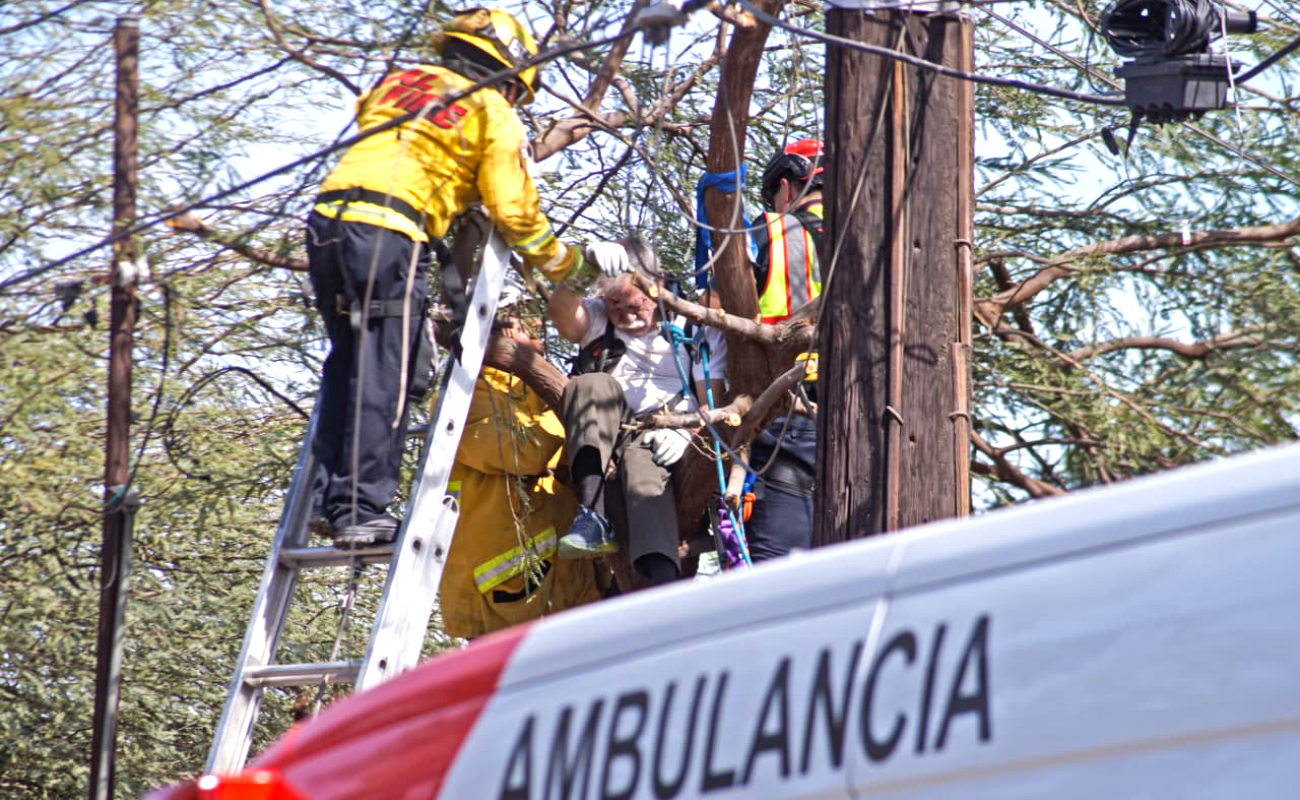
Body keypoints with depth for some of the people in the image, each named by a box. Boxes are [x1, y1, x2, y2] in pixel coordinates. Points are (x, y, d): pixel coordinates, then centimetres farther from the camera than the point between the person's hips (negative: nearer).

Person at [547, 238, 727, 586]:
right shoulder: (598, 318, 14)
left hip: (664, 440, -3)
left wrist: (685, 433, -16)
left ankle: (663, 579, -59)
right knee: (591, 386, -28)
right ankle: (593, 515, -44)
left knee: (642, 464, -37)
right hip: (601, 440, 3)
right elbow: (564, 316, -11)